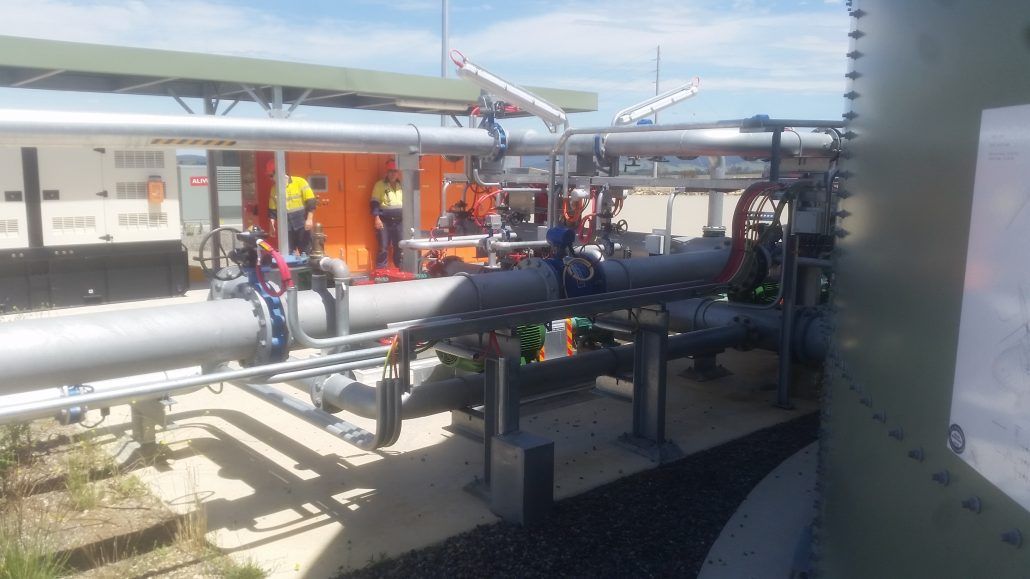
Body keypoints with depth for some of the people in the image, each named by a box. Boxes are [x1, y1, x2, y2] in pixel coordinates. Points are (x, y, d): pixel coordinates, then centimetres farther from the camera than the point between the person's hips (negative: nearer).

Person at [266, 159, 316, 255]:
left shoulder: (299, 182, -4)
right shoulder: (274, 189, 9)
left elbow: (311, 202, -7)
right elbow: (272, 209, 16)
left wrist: (309, 219, -13)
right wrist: (272, 224, 5)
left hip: (302, 225, -4)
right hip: (285, 228, 4)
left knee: (306, 253, 2)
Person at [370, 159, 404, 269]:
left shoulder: (401, 185, 13)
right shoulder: (380, 185, 0)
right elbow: (375, 203, -5)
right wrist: (376, 218, -14)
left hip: (399, 221, 4)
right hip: (385, 221, -4)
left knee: (400, 247, 7)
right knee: (383, 248, -5)